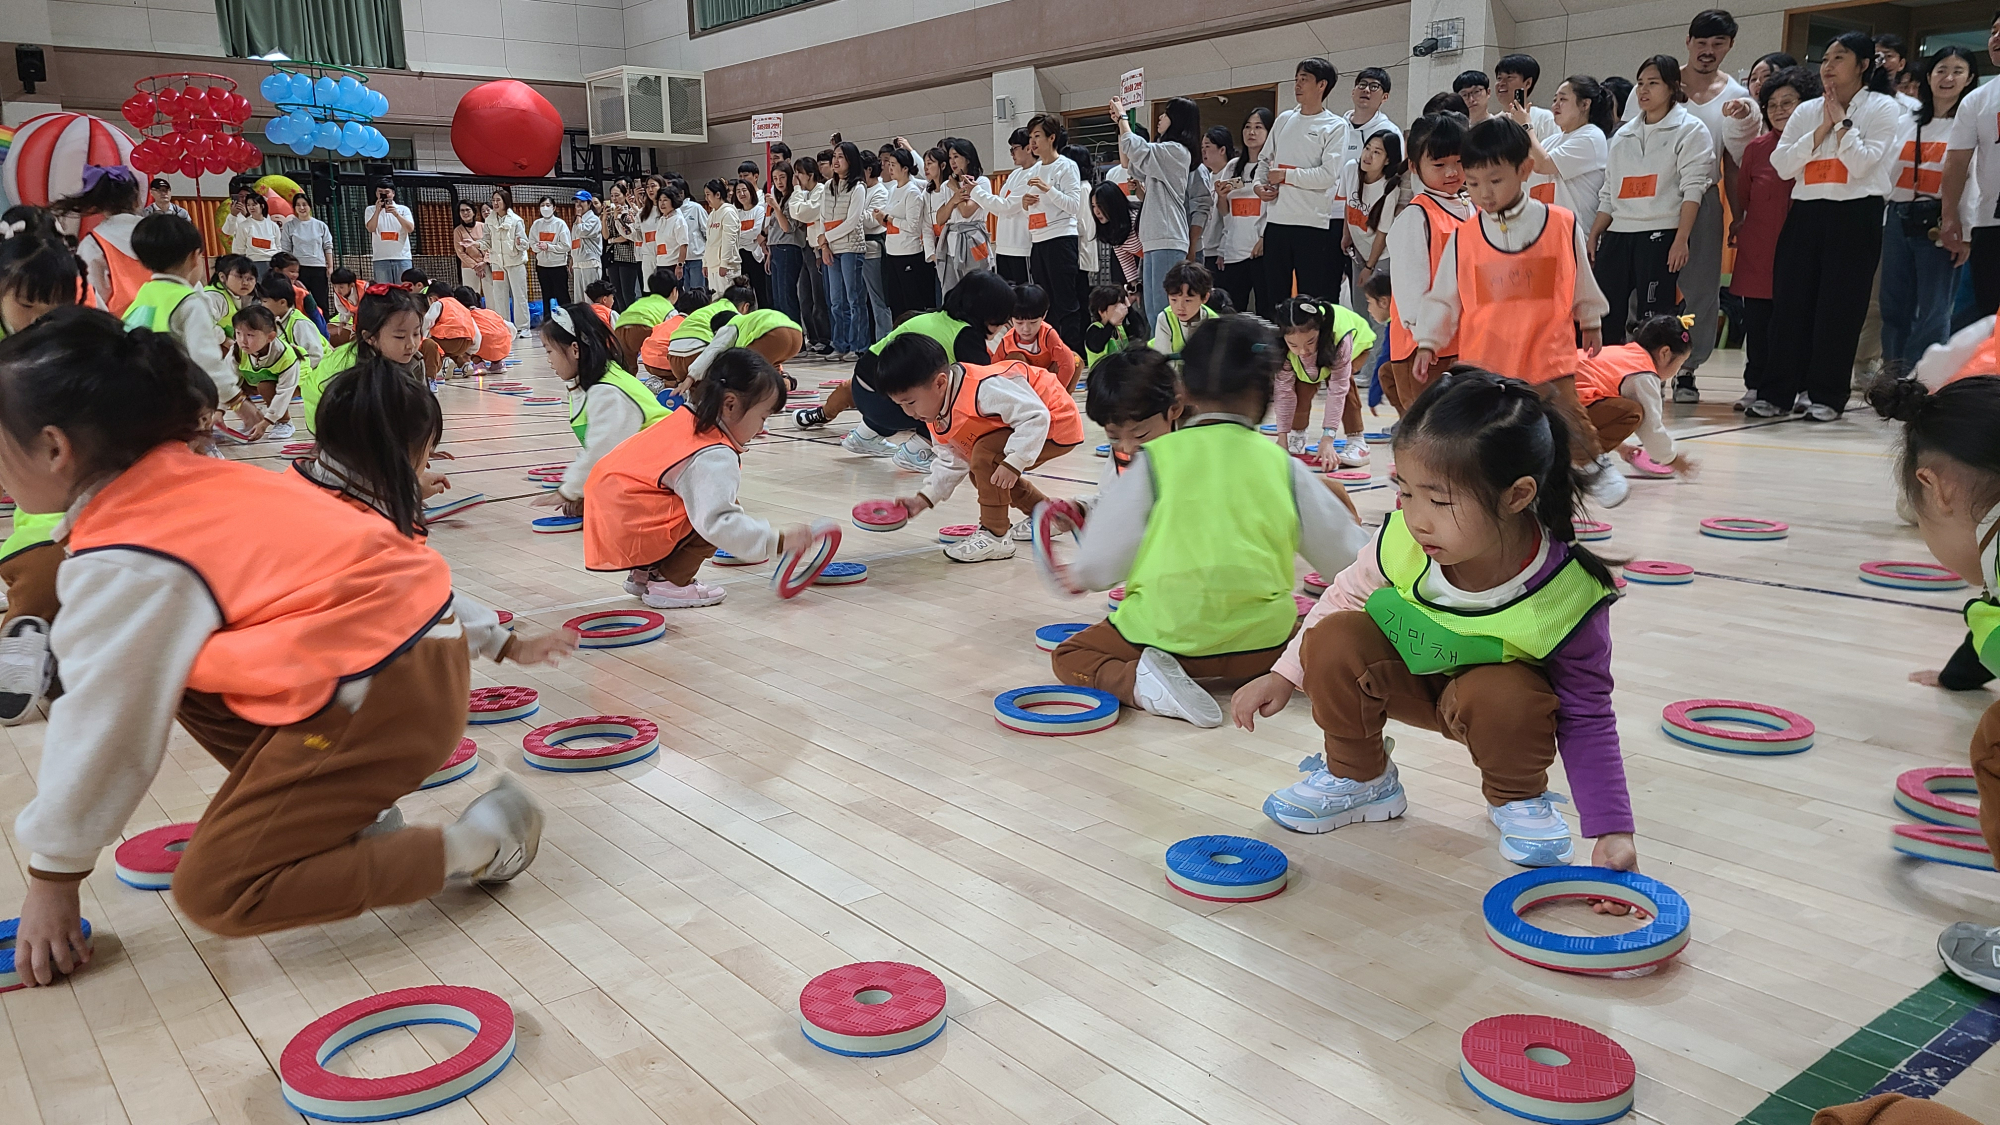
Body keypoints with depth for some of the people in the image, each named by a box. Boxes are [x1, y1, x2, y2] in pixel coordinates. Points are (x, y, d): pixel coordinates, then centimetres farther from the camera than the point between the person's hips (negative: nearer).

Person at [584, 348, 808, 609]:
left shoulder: (688, 417, 5)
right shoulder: (715, 457, -21)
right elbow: (718, 523, -30)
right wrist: (777, 541, -25)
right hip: (628, 530, -9)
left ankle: (644, 573, 16)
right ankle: (667, 583, -2)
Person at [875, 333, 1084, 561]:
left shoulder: (983, 388, -34)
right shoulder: (937, 419, -2)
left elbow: (1036, 416, -33)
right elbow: (951, 462, 7)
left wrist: (1013, 463, -35)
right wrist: (924, 499, -3)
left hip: (1057, 422, -10)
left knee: (986, 457, -25)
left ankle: (995, 536, -13)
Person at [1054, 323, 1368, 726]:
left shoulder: (1150, 462, -4)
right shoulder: (1284, 466, 3)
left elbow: (1095, 569, -3)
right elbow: (1350, 555, 11)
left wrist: (1078, 575, 21)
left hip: (1165, 632, -4)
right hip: (1262, 640, 4)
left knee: (1069, 655, 19)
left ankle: (1142, 681, -10)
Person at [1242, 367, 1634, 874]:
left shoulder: (1569, 597, -32)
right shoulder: (1402, 542, -28)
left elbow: (1587, 719, -19)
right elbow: (1347, 596, -5)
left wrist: (1612, 831, -23)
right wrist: (1284, 675, -7)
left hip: (1494, 689, -2)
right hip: (1410, 675, 3)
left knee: (1506, 701, -37)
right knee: (1334, 640, -25)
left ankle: (1518, 798, 0)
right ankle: (1358, 777, 2)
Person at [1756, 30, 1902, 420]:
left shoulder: (1883, 108, 3)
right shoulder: (1806, 111, 14)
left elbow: (1862, 163, -11)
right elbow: (1781, 165, 1)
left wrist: (1842, 121, -4)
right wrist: (1822, 130, -4)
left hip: (1856, 216, -4)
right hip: (1806, 213, 4)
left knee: (1839, 308, -4)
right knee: (1790, 303, 0)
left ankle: (1827, 396, 2)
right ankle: (1776, 391, 4)